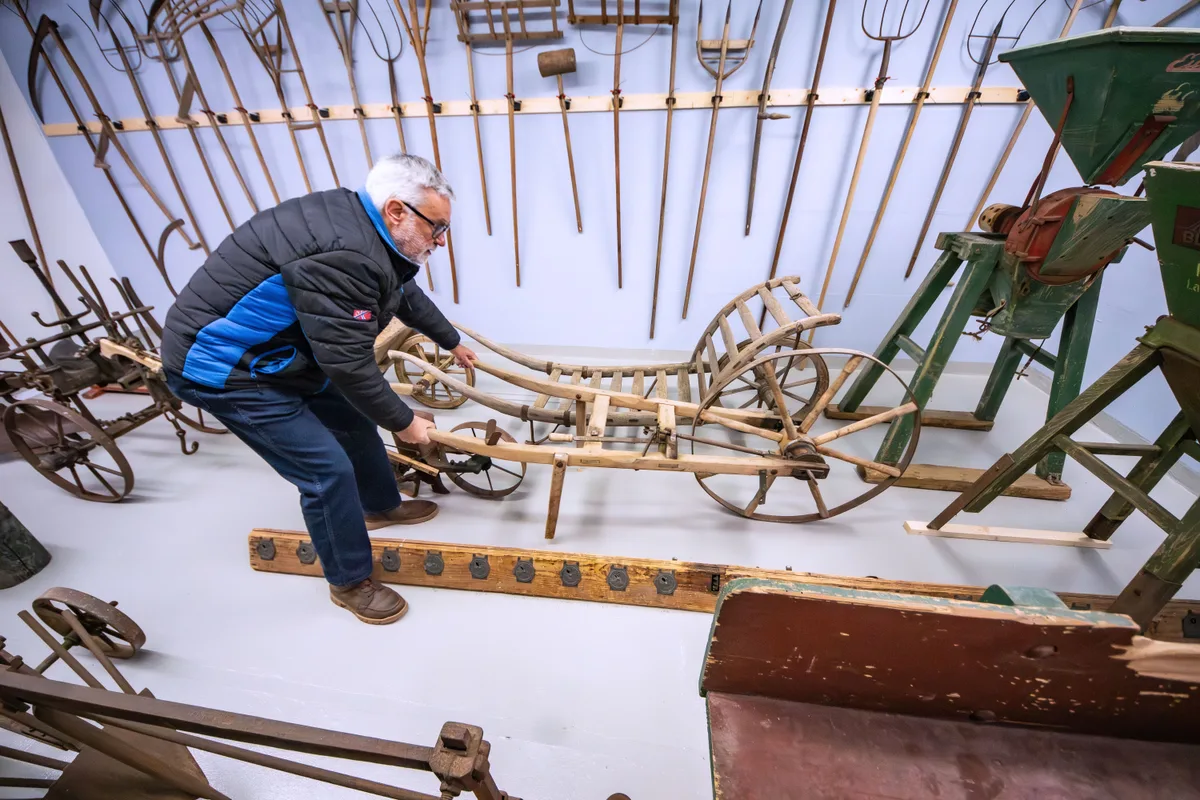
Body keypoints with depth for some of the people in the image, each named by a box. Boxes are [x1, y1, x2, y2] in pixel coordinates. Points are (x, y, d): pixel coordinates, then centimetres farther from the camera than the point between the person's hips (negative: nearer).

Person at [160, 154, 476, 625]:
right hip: (224, 367, -10)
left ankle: (381, 506, 42)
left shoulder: (369, 229, 0)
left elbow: (407, 295, 16)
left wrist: (452, 343, 27)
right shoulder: (344, 257, -32)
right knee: (328, 470, -9)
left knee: (354, 419, 18)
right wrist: (403, 422, -15)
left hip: (277, 351, 10)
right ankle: (350, 582, 14)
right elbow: (350, 365, -29)